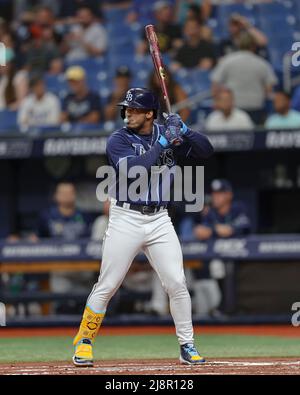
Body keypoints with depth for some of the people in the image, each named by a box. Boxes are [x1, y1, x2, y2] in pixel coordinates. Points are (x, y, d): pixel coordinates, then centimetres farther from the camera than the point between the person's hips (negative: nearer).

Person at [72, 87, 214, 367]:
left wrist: (183, 130, -13)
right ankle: (84, 341, 14)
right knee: (106, 286, -1)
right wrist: (164, 142, -23)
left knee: (177, 283, -3)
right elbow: (134, 170, -23)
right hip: (125, 220, -3)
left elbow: (206, 150, 2)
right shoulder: (118, 140, -6)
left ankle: (187, 347, 6)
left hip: (159, 220, 3)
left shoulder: (167, 134, 6)